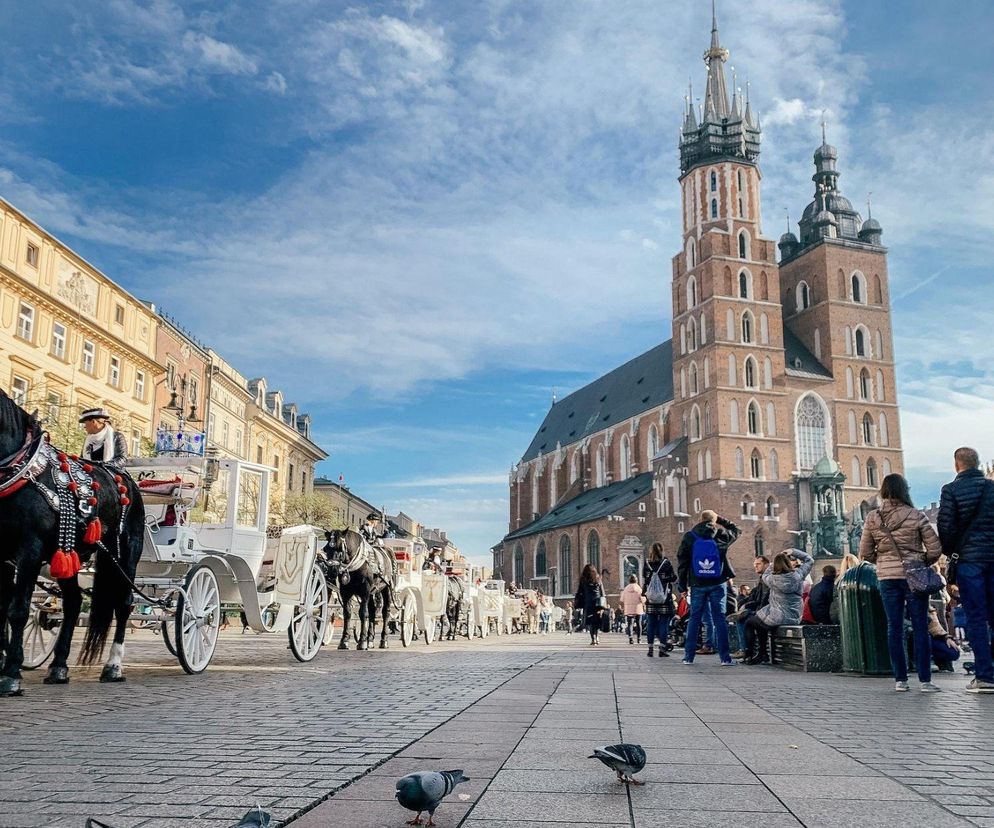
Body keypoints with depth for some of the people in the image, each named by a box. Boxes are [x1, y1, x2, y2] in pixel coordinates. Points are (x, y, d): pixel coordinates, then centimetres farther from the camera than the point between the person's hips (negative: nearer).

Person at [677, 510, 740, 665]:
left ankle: (689, 656, 8)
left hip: (697, 584, 1)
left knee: (694, 619, 7)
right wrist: (720, 520, 19)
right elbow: (736, 530, 21)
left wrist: (683, 585, 6)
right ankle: (725, 657, -1)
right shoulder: (721, 535, -1)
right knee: (720, 618, 2)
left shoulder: (689, 537, 0)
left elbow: (682, 562, 1)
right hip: (717, 584, 0)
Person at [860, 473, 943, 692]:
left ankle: (900, 680, 11)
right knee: (920, 628, 4)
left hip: (887, 578, 2)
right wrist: (922, 563, 11)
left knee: (894, 628, 8)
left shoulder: (872, 519, -2)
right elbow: (935, 550, -7)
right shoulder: (916, 516, -8)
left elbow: (865, 553, 3)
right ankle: (925, 680, 5)